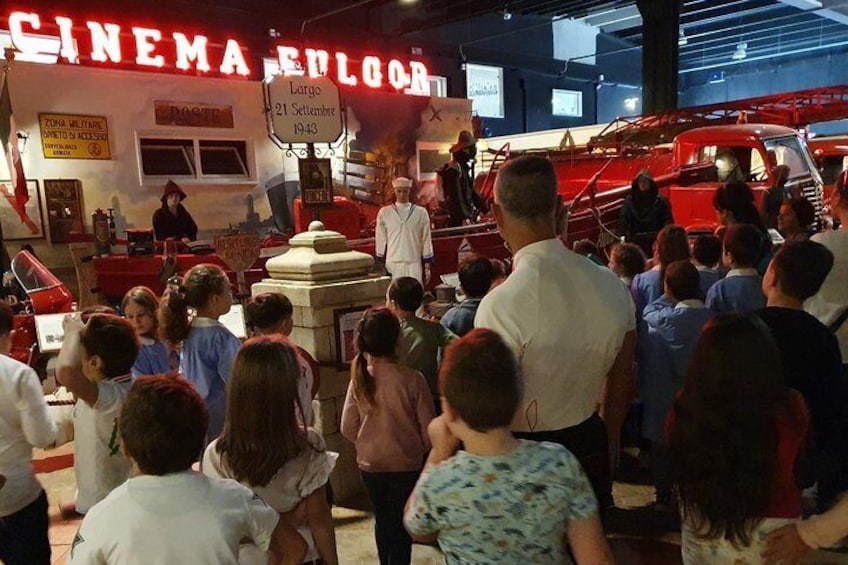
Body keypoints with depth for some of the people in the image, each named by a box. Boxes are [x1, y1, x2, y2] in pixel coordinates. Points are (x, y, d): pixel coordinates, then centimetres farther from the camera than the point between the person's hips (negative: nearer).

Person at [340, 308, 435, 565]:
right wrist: (420, 450, 8)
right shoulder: (412, 379, -21)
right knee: (403, 524, 16)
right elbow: (428, 428, -13)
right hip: (406, 465, -3)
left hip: (370, 465, 3)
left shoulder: (359, 379, -12)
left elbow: (348, 428, -5)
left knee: (383, 520, 24)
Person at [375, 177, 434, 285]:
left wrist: (427, 267, 4)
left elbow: (426, 240, 5)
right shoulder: (384, 212, 4)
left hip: (414, 264, 0)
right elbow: (381, 240, 7)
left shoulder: (421, 212, 3)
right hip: (393, 264, 0)